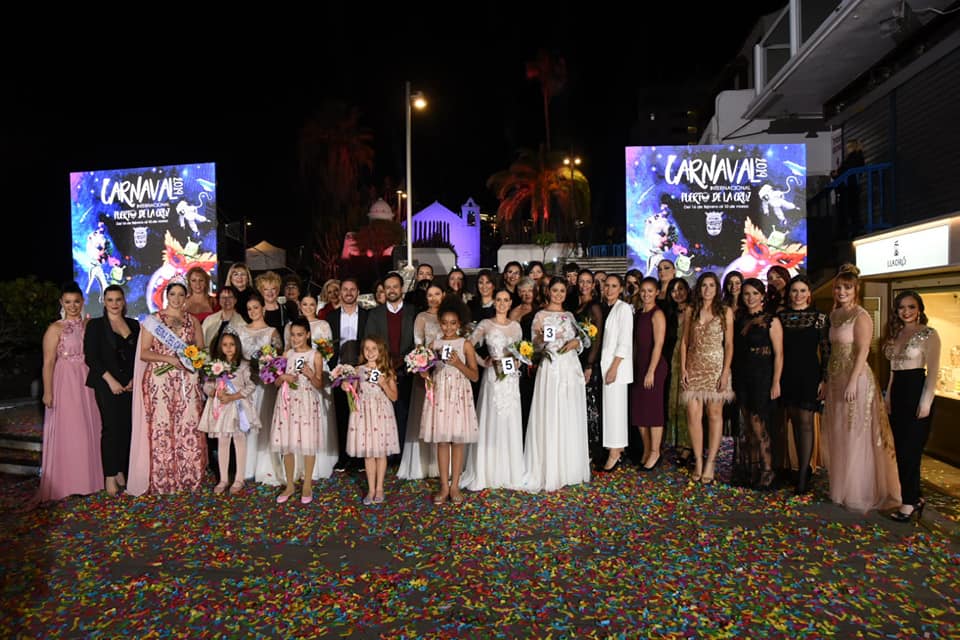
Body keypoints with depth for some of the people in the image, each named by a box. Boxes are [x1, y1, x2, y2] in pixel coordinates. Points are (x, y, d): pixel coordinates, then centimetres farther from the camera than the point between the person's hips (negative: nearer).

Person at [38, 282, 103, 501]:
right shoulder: (55, 329, -4)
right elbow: (48, 363, -7)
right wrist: (47, 392, -12)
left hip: (87, 383, 4)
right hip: (65, 384, -4)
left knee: (88, 429, 10)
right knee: (66, 432, 1)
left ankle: (87, 478, 24)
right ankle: (66, 482, 12)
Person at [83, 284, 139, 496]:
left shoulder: (134, 325, 12)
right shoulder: (95, 325, 1)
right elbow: (90, 357, -5)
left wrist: (135, 379, -1)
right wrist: (110, 380, -11)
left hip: (130, 384, 4)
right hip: (106, 384, -4)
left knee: (127, 428, 4)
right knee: (111, 428, -6)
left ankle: (121, 472, 15)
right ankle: (110, 477, 3)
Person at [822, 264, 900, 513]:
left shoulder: (861, 316, -11)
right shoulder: (835, 315, 11)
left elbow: (863, 352, -16)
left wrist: (852, 382, -21)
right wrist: (827, 381, 12)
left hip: (855, 379, -8)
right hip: (836, 380, 8)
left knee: (855, 436, 1)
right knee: (838, 435, 13)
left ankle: (859, 493, 13)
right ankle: (841, 487, 25)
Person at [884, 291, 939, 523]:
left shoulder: (929, 334, -8)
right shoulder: (896, 334, 12)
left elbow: (933, 371, -11)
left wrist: (926, 403, -16)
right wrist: (888, 396, 13)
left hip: (916, 392, -7)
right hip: (897, 395, 7)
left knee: (909, 450, -2)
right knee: (902, 450, 10)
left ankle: (909, 502, 9)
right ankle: (915, 497, 22)